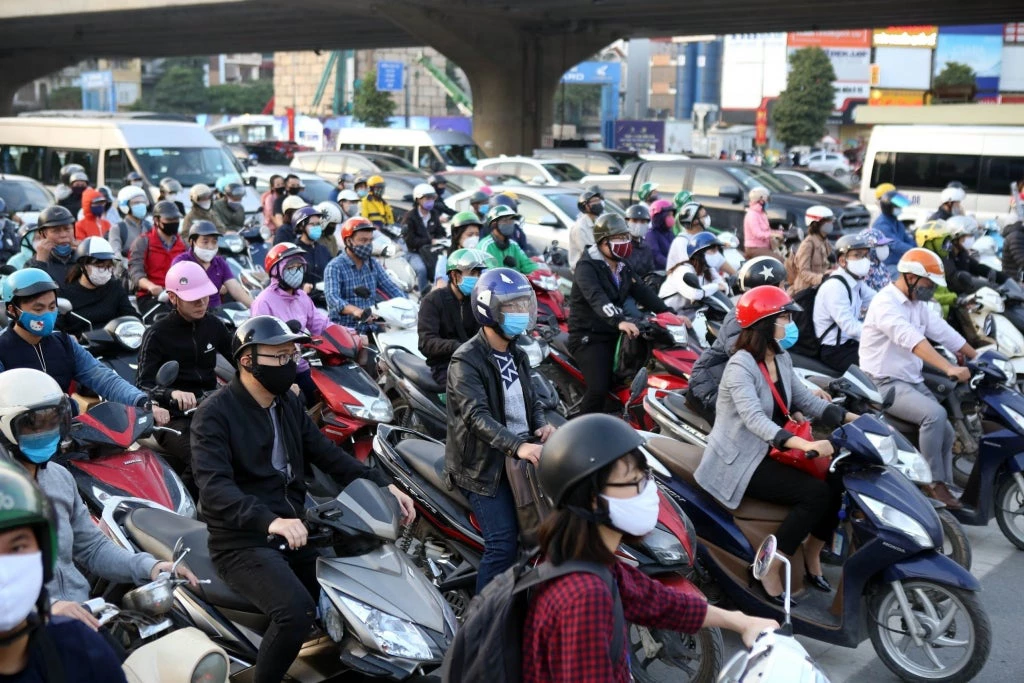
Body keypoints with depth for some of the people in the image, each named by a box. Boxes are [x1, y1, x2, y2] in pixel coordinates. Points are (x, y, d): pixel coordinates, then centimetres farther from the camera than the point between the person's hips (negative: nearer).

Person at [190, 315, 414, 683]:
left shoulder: (289, 404, 10)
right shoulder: (215, 414, -13)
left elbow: (328, 454, 12)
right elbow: (214, 489, -26)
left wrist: (383, 484, -2)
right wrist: (271, 521, -41)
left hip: (295, 532, 8)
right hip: (244, 543, -7)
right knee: (297, 610, -29)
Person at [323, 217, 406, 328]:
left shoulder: (373, 264, 16)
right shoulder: (335, 267, -5)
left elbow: (391, 287, 10)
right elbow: (332, 297, -21)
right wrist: (355, 310, -40)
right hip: (344, 330, -5)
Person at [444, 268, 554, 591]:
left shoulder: (518, 357, 13)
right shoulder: (466, 361, -14)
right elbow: (477, 416, -26)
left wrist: (541, 425, -3)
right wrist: (517, 446, -40)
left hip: (520, 457, 8)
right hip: (483, 464, -8)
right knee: (503, 543, -16)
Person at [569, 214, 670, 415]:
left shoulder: (623, 268, 14)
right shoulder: (587, 267, -13)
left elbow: (643, 292, 6)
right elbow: (597, 298, -31)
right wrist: (619, 321, -48)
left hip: (614, 335, 8)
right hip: (589, 337, -8)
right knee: (599, 389, -22)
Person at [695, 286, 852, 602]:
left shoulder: (781, 359, 7)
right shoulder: (741, 366, -21)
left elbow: (806, 401, 7)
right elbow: (754, 419, -34)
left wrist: (854, 418, -6)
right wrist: (805, 445, -46)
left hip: (768, 453, 8)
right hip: (739, 460, -8)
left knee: (837, 482, -6)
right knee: (816, 493, -21)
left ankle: (811, 558, 11)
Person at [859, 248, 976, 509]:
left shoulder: (918, 305, 12)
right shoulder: (884, 303, -19)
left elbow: (944, 333, 10)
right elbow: (912, 339, -34)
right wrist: (949, 368, -43)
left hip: (913, 382, 9)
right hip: (884, 383, -9)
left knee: (946, 431, 0)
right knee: (935, 414, -28)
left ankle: (943, 485, 10)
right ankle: (933, 482, -16)